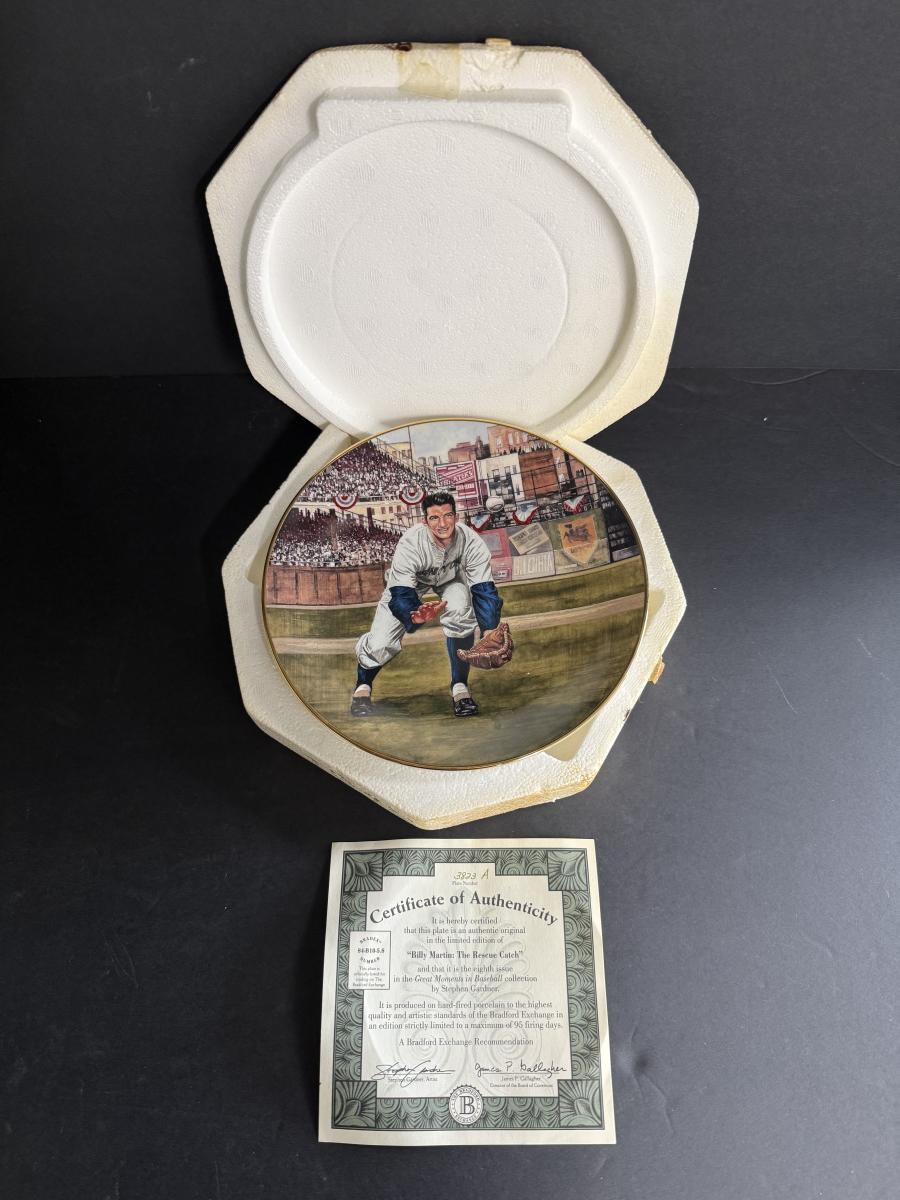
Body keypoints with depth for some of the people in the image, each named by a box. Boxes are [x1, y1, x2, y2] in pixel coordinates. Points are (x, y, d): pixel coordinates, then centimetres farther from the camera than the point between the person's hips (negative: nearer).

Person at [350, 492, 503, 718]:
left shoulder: (470, 541, -33)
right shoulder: (410, 544, -37)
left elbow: (485, 591, -31)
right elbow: (401, 594, -38)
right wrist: (416, 615, -61)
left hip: (451, 579, 1)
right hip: (409, 583, -1)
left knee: (460, 611, -34)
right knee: (381, 644, -16)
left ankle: (460, 687, -15)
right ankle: (362, 687, 18)